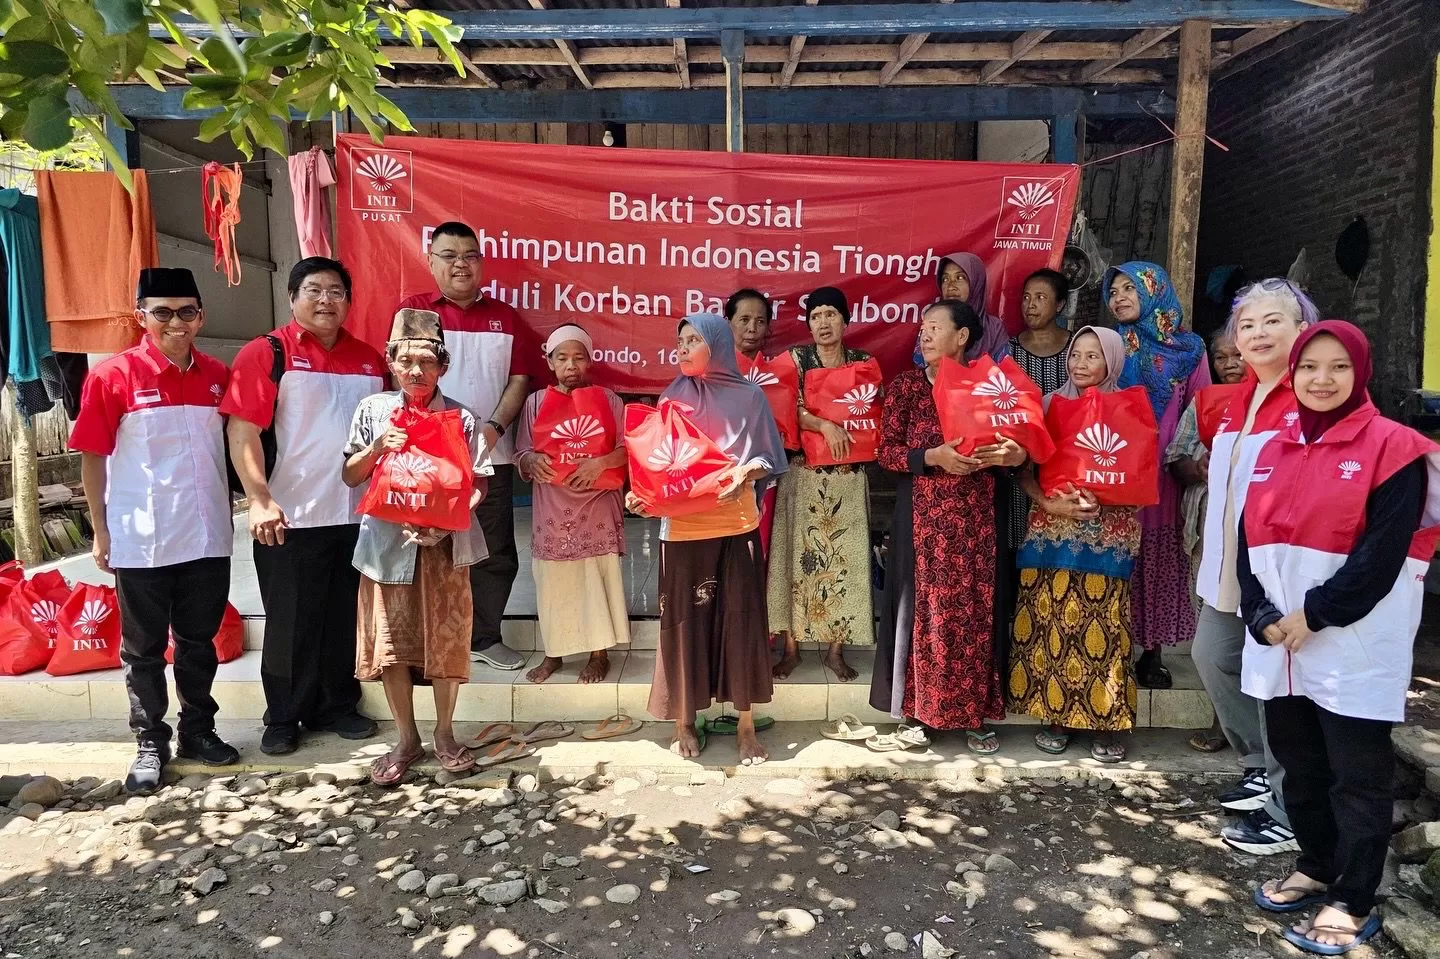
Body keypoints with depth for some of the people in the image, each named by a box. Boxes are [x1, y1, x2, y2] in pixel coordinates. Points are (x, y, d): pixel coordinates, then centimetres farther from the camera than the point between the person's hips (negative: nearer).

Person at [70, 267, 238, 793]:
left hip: (208, 536, 3)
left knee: (199, 641, 16)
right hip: (141, 541, -3)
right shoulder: (113, 375, -8)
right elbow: (92, 458, -4)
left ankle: (198, 730, 31)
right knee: (143, 649, 10)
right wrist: (101, 532, -4)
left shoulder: (218, 375, 3)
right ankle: (150, 743, 25)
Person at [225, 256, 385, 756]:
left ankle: (336, 706, 28)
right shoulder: (266, 353, -4)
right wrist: (260, 500, -19)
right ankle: (283, 718, 22)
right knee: (290, 621, 7)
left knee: (343, 618, 13)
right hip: (290, 515, -4)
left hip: (356, 514, 4)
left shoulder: (369, 360, 10)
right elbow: (242, 431, -10)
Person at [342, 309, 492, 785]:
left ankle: (444, 734, 25)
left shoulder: (461, 418, 0)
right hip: (387, 542, 1)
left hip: (444, 544, -1)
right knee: (391, 644, 6)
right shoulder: (373, 410, 3)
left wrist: (447, 521, -16)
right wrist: (377, 447, -11)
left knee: (446, 641, 6)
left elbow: (477, 484, 0)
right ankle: (406, 740, 23)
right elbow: (350, 477, 7)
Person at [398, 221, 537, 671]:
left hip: (492, 456, 3)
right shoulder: (414, 309, 2)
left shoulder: (504, 316, 10)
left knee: (497, 553, 10)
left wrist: (494, 426, -10)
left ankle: (485, 637, 26)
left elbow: (520, 377, 5)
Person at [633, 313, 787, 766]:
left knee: (740, 618, 2)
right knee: (685, 620, 5)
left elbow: (767, 459, 3)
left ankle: (746, 724, 14)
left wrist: (745, 476, -18)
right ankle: (684, 721, 19)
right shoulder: (672, 397, 6)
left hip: (737, 524, -1)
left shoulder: (748, 396, 2)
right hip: (683, 527, 1)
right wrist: (641, 492, -13)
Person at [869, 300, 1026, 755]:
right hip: (922, 515, -1)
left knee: (974, 613, 5)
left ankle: (974, 717, 18)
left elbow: (1014, 444, 7)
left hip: (975, 516, 1)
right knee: (919, 610, 2)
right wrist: (934, 457, -19)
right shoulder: (907, 384, 2)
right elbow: (886, 450, -4)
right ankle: (915, 717, 13)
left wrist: (1013, 454, -16)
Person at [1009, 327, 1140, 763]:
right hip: (1052, 529, 2)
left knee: (1102, 628, 0)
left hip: (1108, 533, -1)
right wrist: (1049, 503, -13)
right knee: (1051, 623, 3)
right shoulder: (1050, 404, 6)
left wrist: (1101, 499, -17)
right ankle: (1055, 717, 16)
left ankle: (1107, 722, 12)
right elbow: (1024, 467, 3)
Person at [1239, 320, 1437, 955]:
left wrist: (1314, 615, -16)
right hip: (1280, 647, 6)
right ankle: (1316, 868, 36)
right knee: (1299, 766, 18)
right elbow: (1248, 541, 7)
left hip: (1355, 651, -6)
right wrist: (1263, 617, -6)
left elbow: (1383, 553, -15)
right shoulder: (1275, 451, 10)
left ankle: (1353, 903, 18)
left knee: (1357, 777, 5)